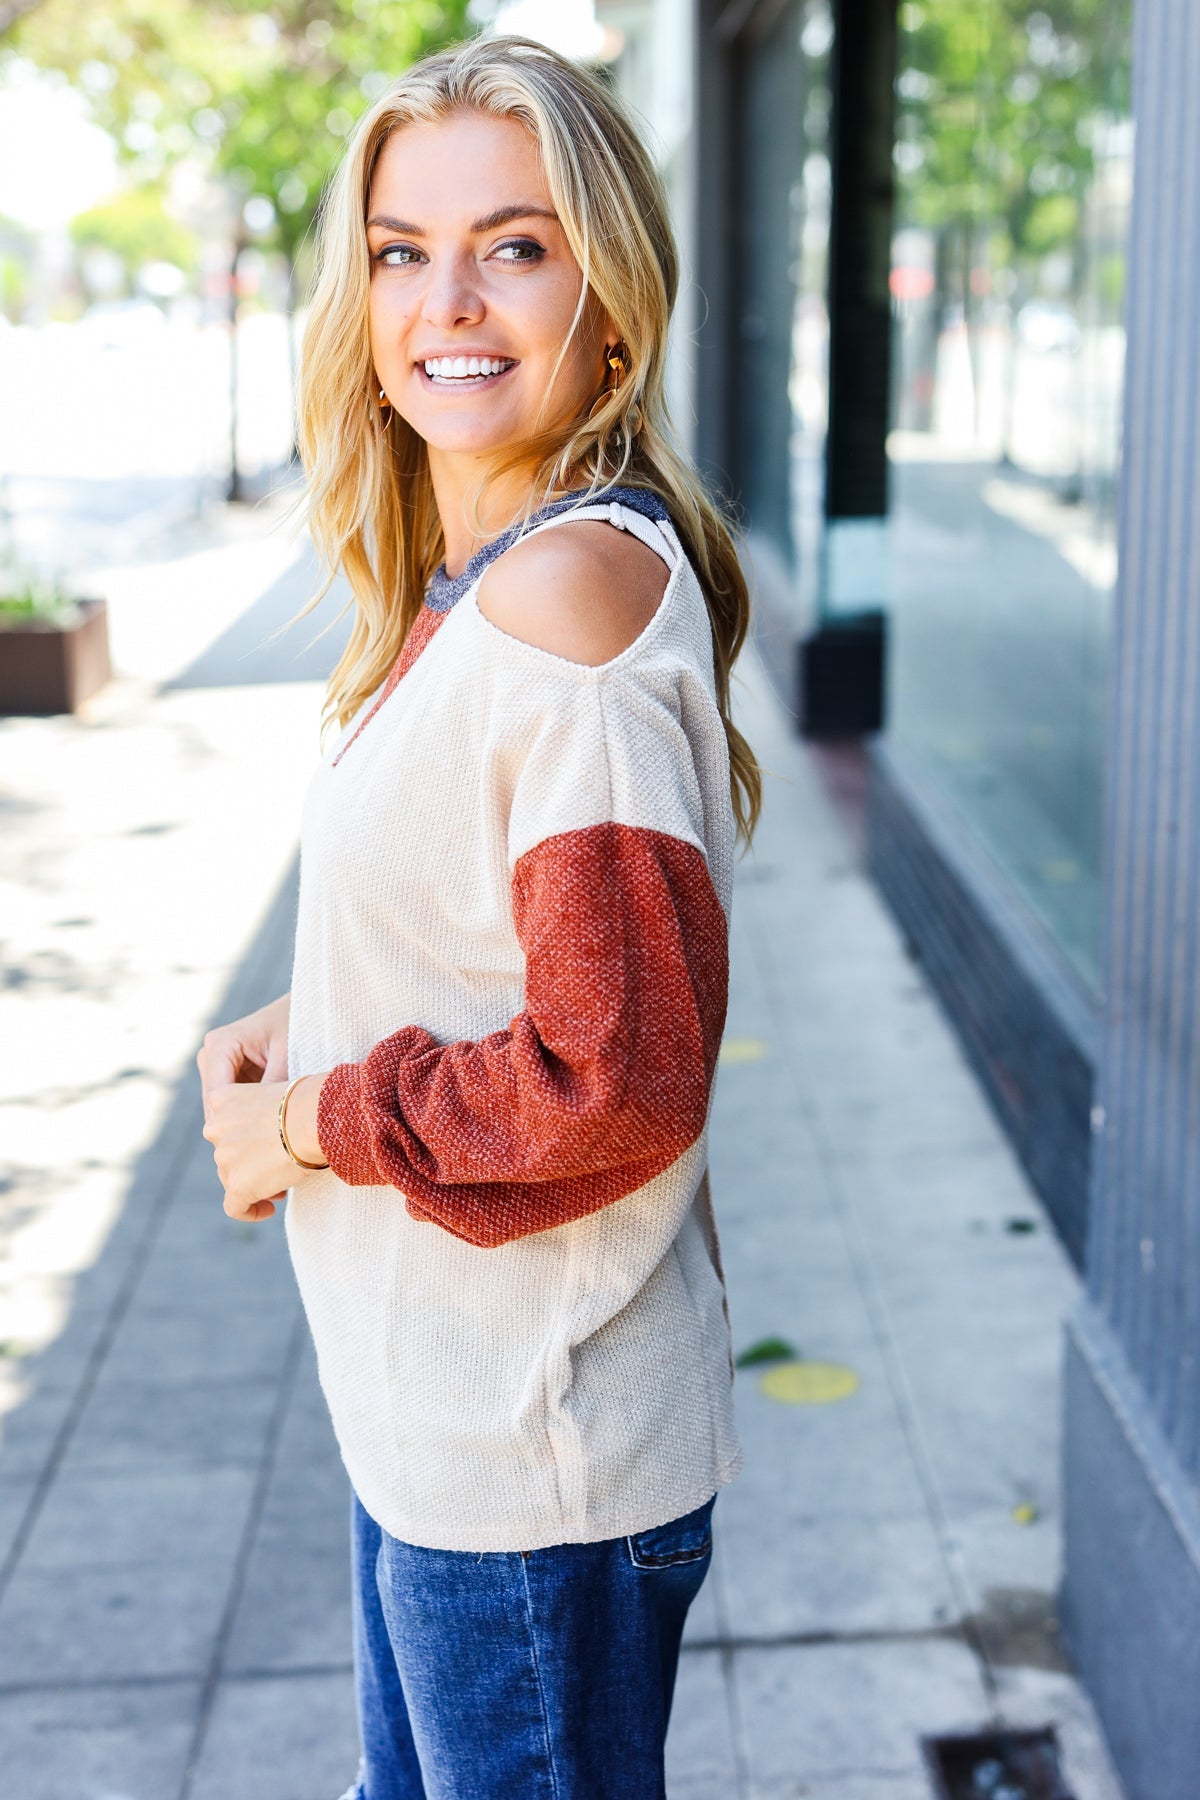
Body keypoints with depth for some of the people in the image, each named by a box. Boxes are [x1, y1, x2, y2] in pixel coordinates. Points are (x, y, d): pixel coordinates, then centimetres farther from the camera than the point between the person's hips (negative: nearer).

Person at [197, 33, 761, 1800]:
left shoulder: (571, 582, -24)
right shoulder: (472, 579, 6)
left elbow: (619, 1073, -26)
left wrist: (317, 1122, -14)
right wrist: (305, 1026, 3)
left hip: (527, 1456, -9)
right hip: (436, 1407, 9)